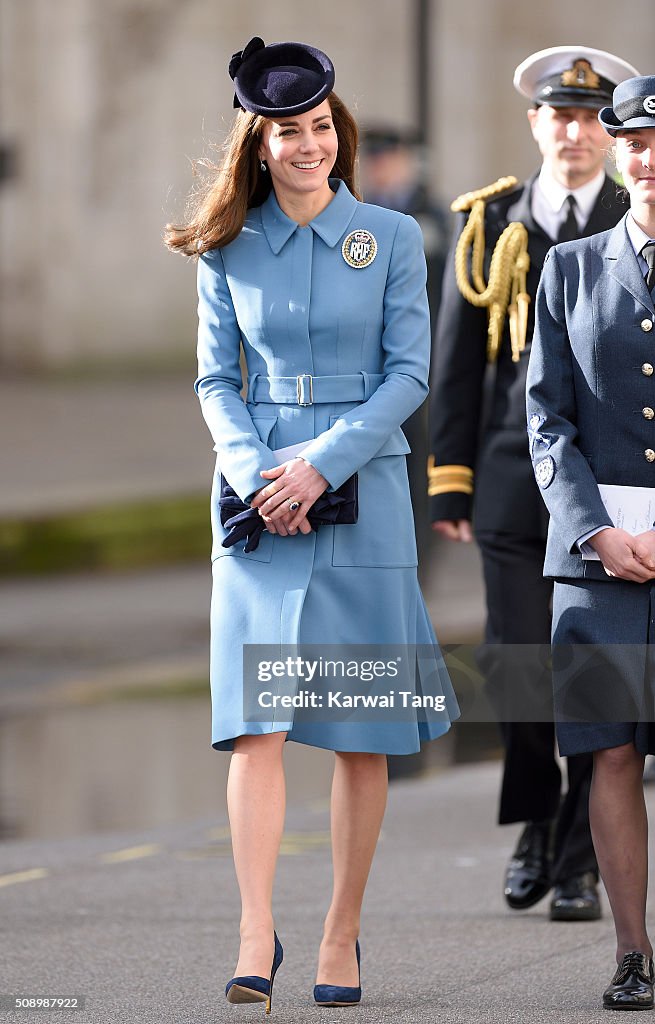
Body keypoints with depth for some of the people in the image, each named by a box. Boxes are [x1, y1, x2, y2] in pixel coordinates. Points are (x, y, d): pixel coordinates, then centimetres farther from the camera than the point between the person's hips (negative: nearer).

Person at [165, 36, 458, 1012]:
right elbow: (216, 380, 8)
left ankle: (343, 935, 10)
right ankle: (255, 938, -14)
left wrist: (324, 464, -11)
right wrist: (253, 469, -9)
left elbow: (409, 373, -1)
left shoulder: (392, 237, 3)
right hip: (259, 501, 1)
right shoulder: (228, 251, 7)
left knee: (363, 736, 1)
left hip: (363, 499, -1)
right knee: (255, 722, -10)